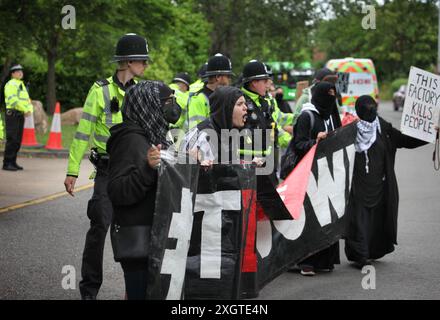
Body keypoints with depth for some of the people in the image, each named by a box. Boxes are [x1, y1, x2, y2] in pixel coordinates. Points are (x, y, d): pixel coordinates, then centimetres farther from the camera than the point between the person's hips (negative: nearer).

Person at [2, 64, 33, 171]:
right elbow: (12, 99, -19)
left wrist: (30, 110, -2)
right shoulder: (10, 84, -5)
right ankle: (6, 163, -9)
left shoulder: (22, 86, 22)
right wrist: (25, 109, -22)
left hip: (20, 115, 8)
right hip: (12, 113, -8)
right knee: (11, 140, -11)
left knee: (18, 141, 8)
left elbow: (27, 100, 20)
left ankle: (12, 162, 14)